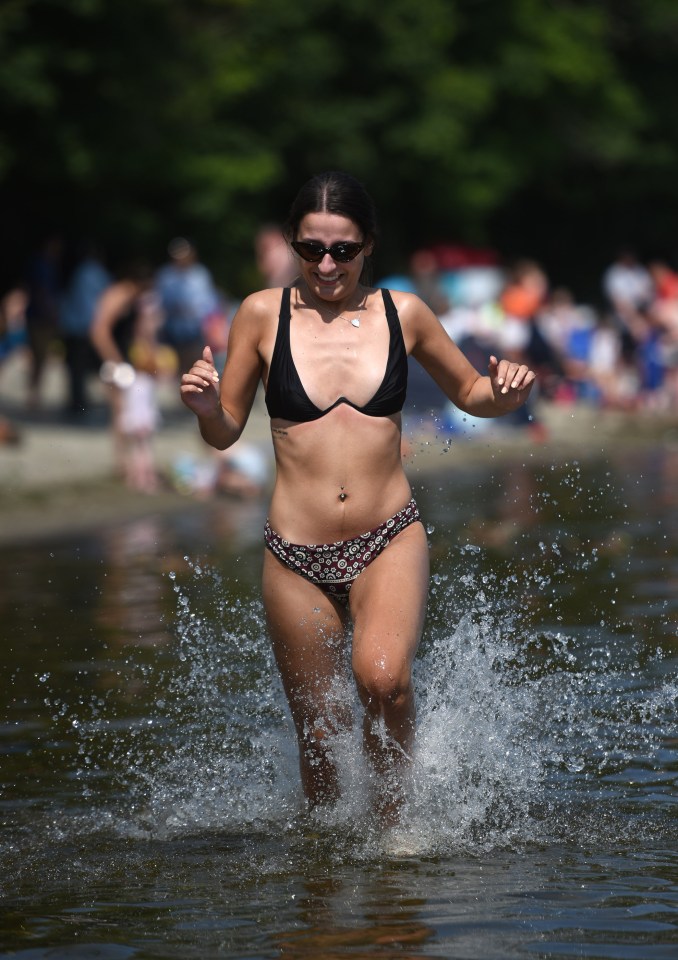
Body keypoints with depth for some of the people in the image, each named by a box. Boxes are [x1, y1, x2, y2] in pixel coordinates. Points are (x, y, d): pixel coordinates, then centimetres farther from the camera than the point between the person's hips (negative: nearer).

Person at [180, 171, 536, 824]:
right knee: (318, 731, 6)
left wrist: (505, 394, -5)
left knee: (384, 680, -27)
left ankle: (391, 819, -6)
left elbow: (469, 393, 18)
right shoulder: (263, 315, 0)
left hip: (389, 542, 0)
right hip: (295, 555, 1)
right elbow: (226, 434, 7)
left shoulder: (402, 313, 3)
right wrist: (207, 409, -16)